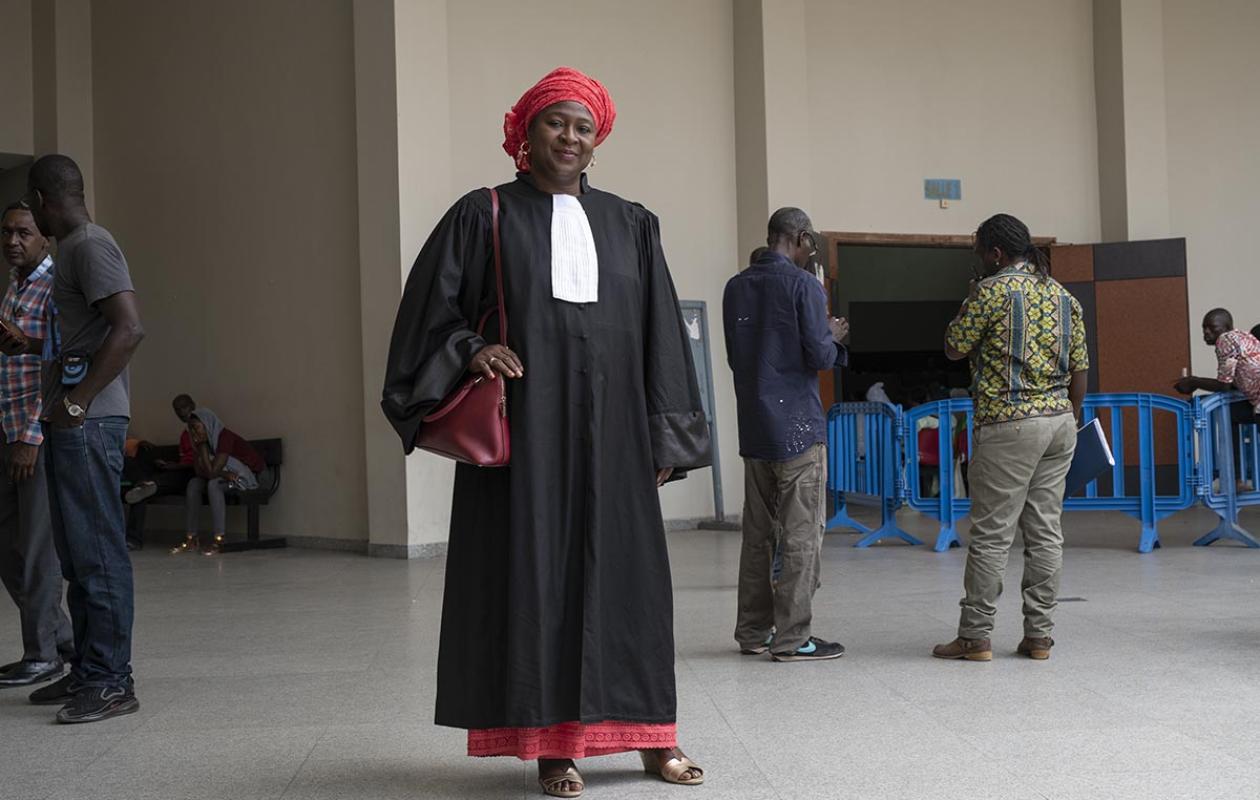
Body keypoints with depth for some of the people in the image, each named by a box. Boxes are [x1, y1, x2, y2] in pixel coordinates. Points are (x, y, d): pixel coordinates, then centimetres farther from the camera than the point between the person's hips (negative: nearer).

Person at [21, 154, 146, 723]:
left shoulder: (90, 246, -11)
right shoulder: (73, 249, 20)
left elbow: (129, 329, -22)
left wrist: (77, 400, -21)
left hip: (88, 422, -10)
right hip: (71, 422, 10)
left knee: (98, 553, -7)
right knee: (78, 555, 12)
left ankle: (112, 682, -4)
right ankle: (87, 672, 19)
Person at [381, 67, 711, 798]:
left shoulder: (631, 225, 12)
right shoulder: (483, 216, 4)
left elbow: (660, 334, 10)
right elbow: (432, 306, 3)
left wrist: (664, 435, 5)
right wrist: (469, 351, -15)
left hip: (609, 431, 3)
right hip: (524, 429, -2)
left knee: (626, 570, 5)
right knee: (535, 569, 0)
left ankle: (651, 732, 16)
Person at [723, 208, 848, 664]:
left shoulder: (736, 287, 9)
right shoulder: (803, 285, -11)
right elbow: (819, 357, -15)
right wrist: (834, 337, 7)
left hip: (754, 428, 7)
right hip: (797, 425, -7)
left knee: (758, 533, 13)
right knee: (802, 535, -1)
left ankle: (752, 631, 18)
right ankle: (792, 638, 0)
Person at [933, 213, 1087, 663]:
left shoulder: (992, 290, -9)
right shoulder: (1063, 295, 12)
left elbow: (954, 349, -2)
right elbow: (1080, 368, 13)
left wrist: (969, 305, 10)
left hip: (1008, 425, -7)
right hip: (1059, 423, 7)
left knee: (991, 535, -2)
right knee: (1046, 532, 8)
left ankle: (975, 637, 2)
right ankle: (1039, 636, 11)